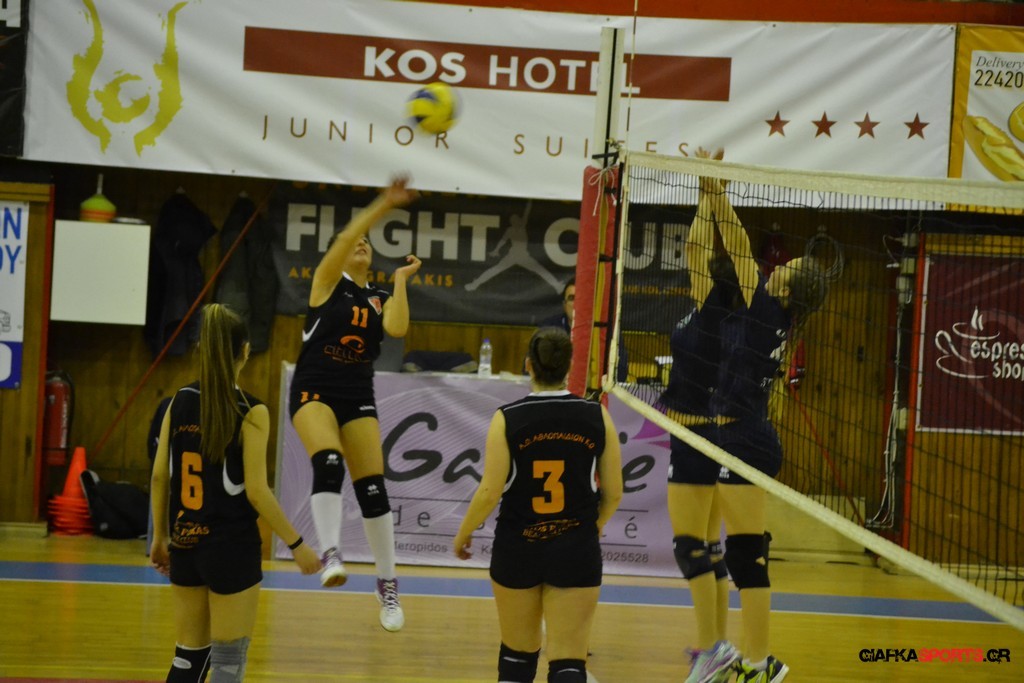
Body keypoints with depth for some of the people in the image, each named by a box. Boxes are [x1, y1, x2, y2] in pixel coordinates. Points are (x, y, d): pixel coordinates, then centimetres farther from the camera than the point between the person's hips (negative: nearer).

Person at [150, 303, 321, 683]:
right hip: (232, 549, -5)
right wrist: (297, 545, -6)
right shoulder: (250, 413, -13)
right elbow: (256, 491, -15)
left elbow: (159, 476, 4)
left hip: (185, 545, 5)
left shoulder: (180, 402, 2)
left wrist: (159, 537, 16)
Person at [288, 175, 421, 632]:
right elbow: (345, 237, -15)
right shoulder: (328, 281, 3)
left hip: (358, 397, 4)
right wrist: (385, 204, -22)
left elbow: (397, 328, -10)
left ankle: (387, 583, 7)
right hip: (314, 391, -4)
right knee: (328, 464, -30)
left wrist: (401, 279, 0)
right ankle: (331, 554, -37)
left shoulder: (380, 299, 12)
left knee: (372, 487, 0)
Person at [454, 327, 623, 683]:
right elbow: (613, 492, 2)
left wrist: (463, 533, 7)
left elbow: (490, 492, -11)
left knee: (517, 653, 19)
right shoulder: (596, 417, -3)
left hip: (517, 548, 0)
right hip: (577, 551, 0)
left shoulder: (507, 419, -9)